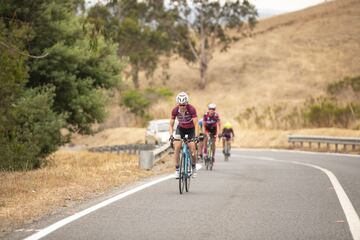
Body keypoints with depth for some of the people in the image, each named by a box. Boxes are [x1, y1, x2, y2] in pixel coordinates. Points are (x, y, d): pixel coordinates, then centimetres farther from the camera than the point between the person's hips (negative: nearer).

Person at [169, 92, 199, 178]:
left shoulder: (191, 109, -30)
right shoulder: (175, 110, -23)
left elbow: (196, 124, -29)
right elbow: (171, 124, -18)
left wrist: (196, 136, -40)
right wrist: (171, 135, -33)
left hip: (191, 129, -1)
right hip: (180, 128, 2)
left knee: (192, 148, -15)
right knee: (177, 147, -17)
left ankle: (194, 167, 8)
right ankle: (177, 169, -10)